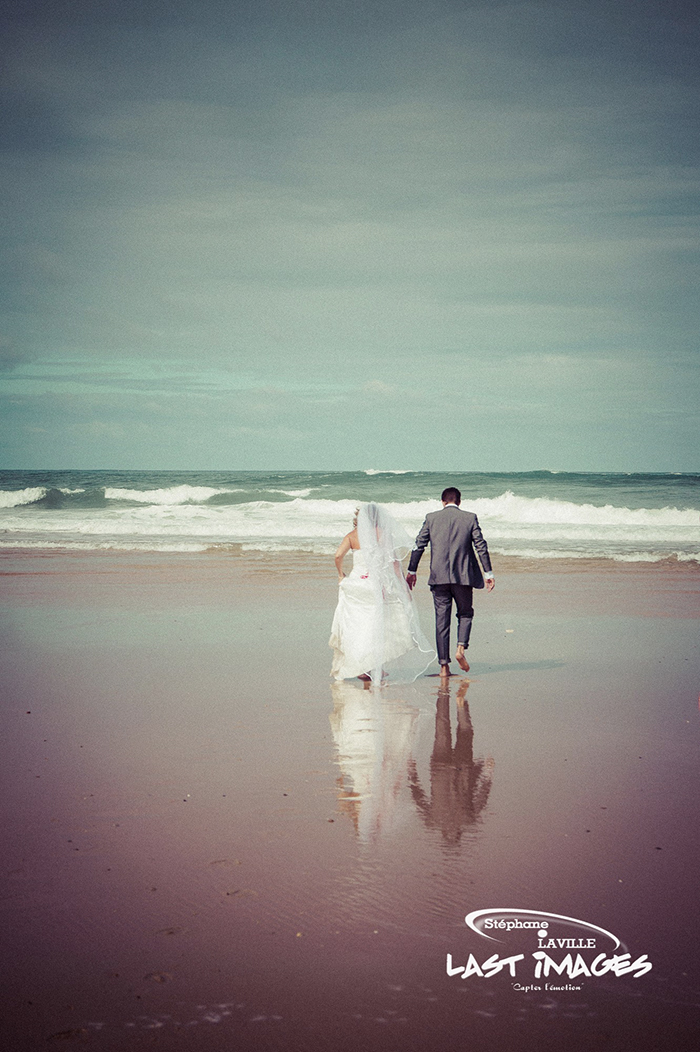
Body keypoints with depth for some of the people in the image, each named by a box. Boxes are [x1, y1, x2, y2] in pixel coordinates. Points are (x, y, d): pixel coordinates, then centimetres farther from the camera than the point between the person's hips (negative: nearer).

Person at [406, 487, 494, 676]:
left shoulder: (431, 518, 4)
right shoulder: (470, 518, 2)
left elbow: (419, 545, 4)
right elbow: (481, 546, 0)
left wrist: (411, 571, 11)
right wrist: (488, 573, 4)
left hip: (439, 577, 1)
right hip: (463, 576, -1)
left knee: (441, 620, 5)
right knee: (465, 613, 18)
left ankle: (444, 665, 3)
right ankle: (461, 648, -6)